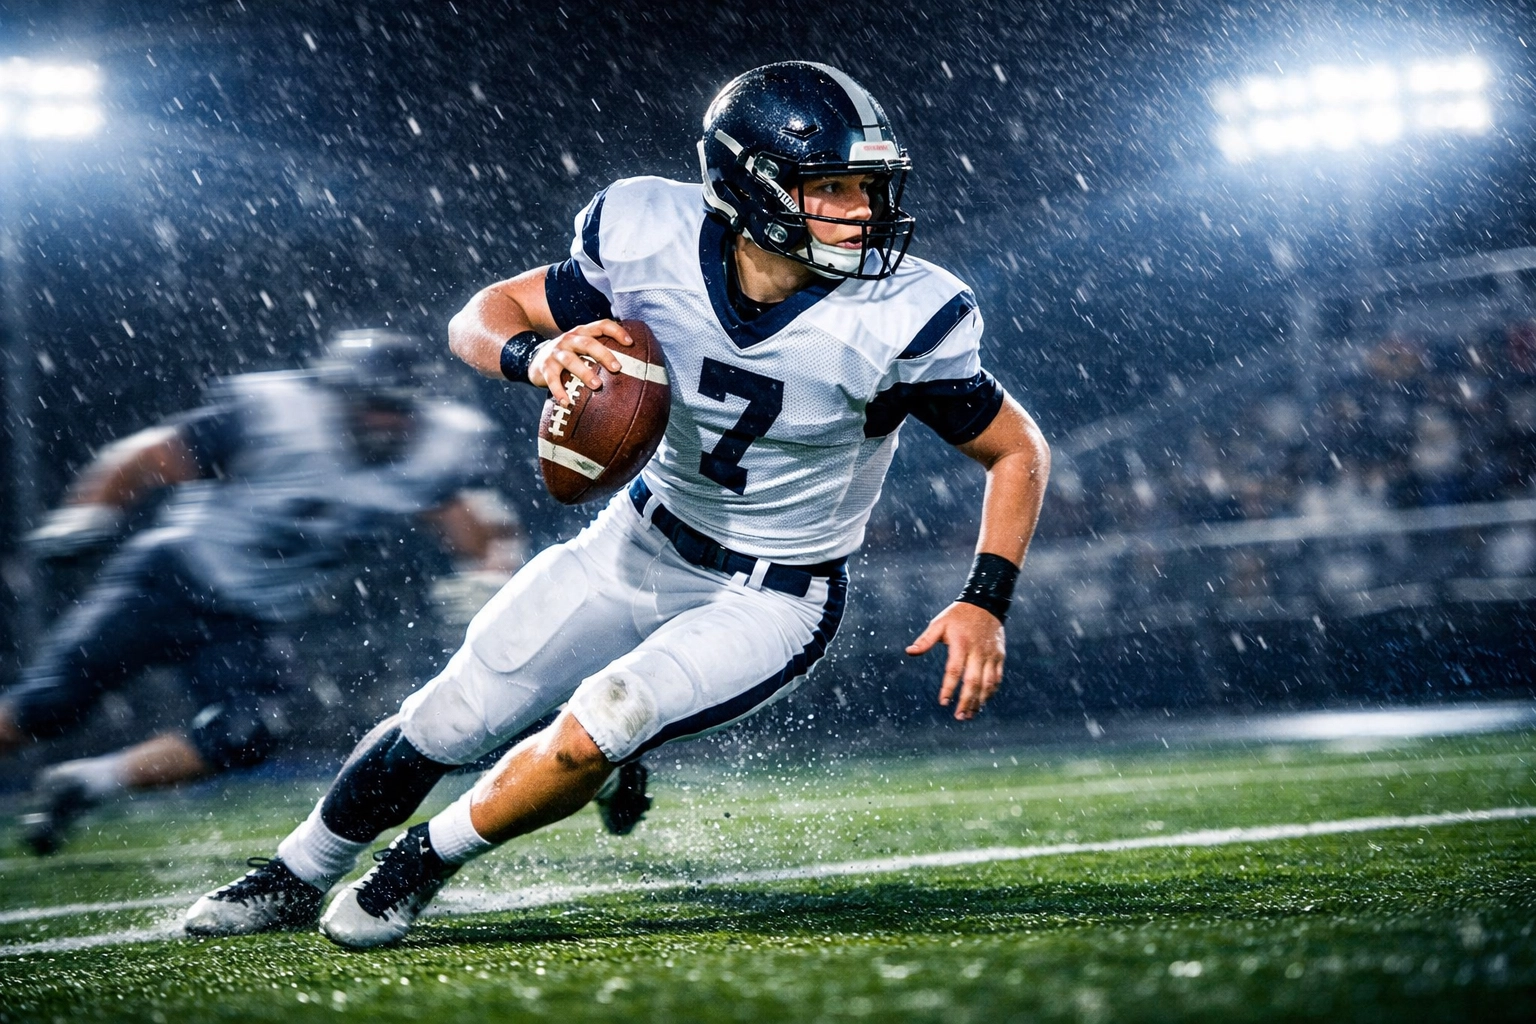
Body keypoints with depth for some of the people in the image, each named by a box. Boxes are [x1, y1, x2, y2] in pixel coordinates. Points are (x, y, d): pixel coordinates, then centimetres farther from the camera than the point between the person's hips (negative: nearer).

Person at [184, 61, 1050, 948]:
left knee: (605, 721, -26)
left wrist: (986, 601, -22)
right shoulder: (660, 245, -20)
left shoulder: (897, 321, -26)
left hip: (774, 601, -3)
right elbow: (483, 316, -8)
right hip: (645, 541, 3)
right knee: (451, 718, 6)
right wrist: (535, 354, -31)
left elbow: (1019, 451, -11)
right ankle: (298, 877, 34)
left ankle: (427, 862, 3)